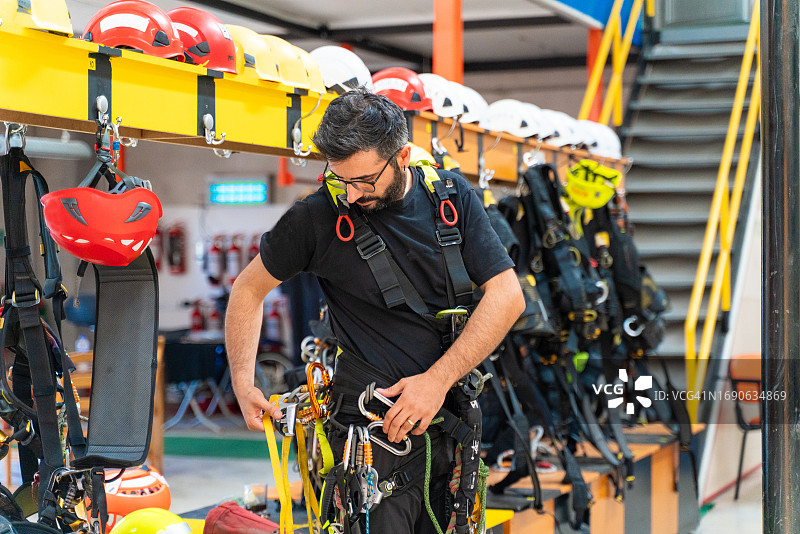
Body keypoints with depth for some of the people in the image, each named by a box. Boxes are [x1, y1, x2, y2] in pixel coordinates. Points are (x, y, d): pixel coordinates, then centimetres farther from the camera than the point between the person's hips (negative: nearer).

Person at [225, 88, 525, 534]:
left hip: (449, 414, 3)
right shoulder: (317, 217, -6)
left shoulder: (452, 196, 0)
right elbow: (249, 289, 7)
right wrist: (243, 385, -2)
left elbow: (507, 295, -3)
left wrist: (439, 379, -13)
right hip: (373, 431, -3)